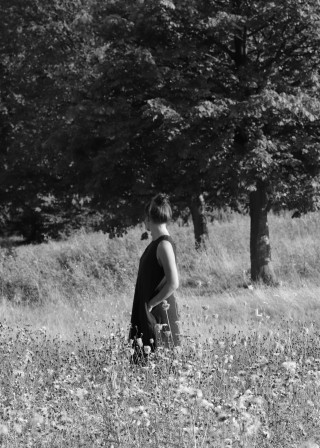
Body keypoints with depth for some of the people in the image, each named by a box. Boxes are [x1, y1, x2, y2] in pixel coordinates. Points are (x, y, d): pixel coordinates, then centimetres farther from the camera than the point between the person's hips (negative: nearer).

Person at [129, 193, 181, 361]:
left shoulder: (164, 245, -15)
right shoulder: (155, 243, 13)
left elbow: (173, 283, -22)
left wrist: (151, 304, -16)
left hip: (159, 314, -9)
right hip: (147, 315, 9)